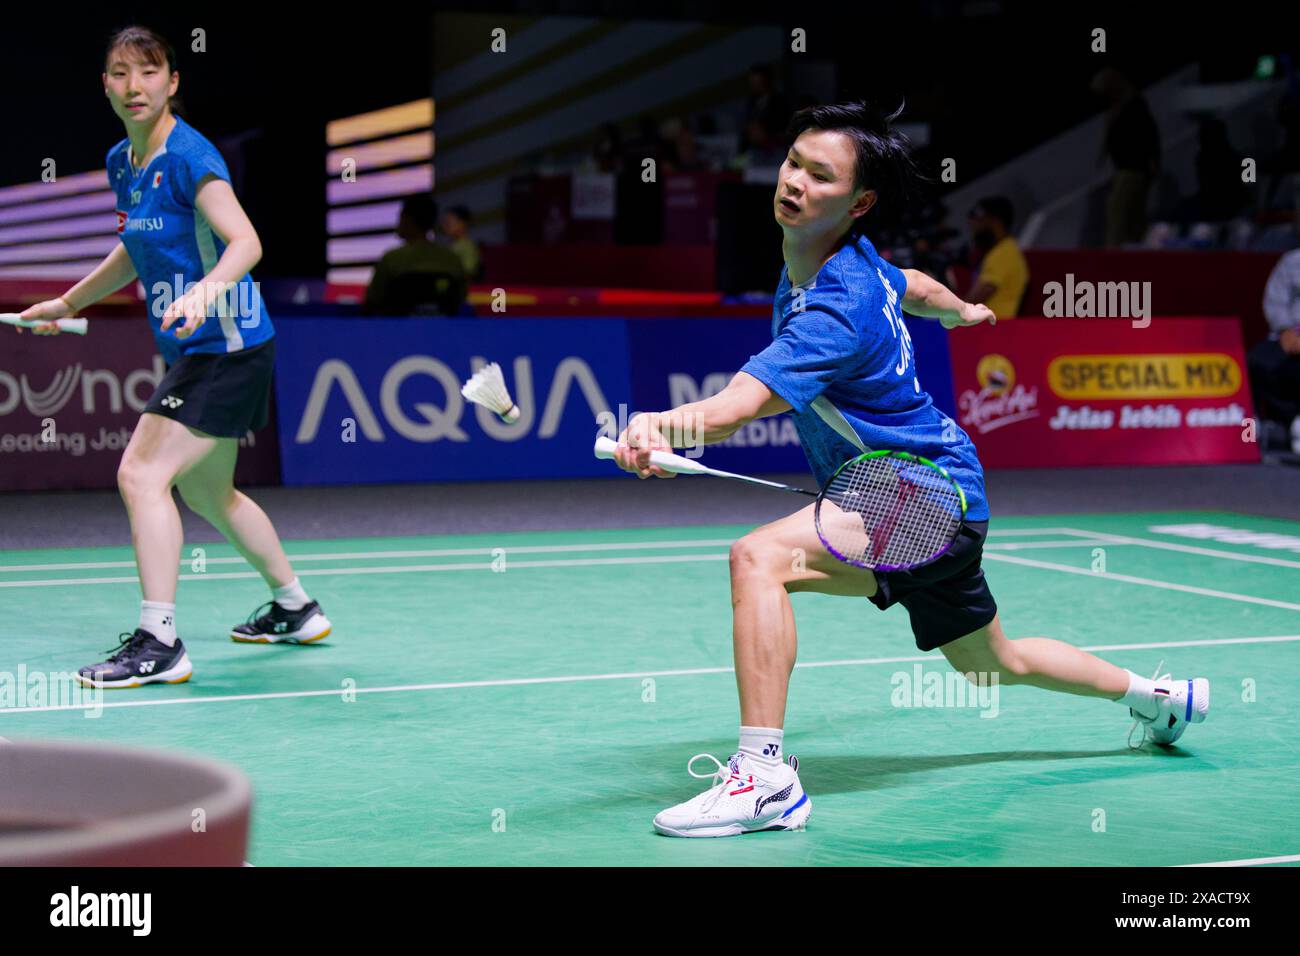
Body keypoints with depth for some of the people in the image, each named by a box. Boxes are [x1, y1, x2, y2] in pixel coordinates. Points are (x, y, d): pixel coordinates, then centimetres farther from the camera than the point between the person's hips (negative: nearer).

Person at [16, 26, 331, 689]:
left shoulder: (188, 156, -17)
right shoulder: (122, 162, 9)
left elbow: (246, 243, -28)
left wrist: (202, 293, -44)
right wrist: (67, 302, 32)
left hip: (226, 345, -10)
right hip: (193, 351, 10)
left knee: (142, 474, -17)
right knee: (207, 492, 22)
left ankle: (158, 643, -15)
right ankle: (295, 609, 38)